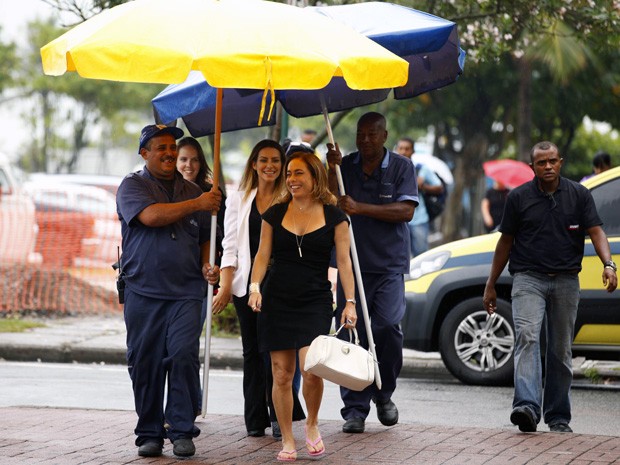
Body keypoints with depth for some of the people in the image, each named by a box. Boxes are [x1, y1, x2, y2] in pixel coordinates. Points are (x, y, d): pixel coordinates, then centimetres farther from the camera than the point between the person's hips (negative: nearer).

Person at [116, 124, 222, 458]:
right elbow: (150, 215, -15)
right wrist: (197, 205, -11)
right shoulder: (133, 186, 4)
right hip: (143, 291, -2)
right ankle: (150, 433, 11)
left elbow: (205, 239, 25)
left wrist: (207, 266, 5)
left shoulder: (192, 190, 18)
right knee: (145, 363, 1)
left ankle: (182, 431, -6)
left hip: (186, 292, 2)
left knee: (183, 355, -13)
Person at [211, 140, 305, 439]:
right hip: (247, 283, 3)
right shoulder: (238, 201, 11)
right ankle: (255, 419, 10)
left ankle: (279, 414, -3)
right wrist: (226, 286, -1)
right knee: (252, 350, 6)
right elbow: (230, 246, 8)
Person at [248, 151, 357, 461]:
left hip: (315, 302, -2)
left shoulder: (334, 217, 2)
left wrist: (350, 302, -5)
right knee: (281, 374, 0)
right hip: (277, 301, 2)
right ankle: (287, 441, 11)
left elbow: (344, 261, 1)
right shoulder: (275, 214, 7)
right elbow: (263, 255, 8)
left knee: (311, 370, -17)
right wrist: (255, 286, -8)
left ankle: (312, 425, 11)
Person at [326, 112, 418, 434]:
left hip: (390, 265, -2)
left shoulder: (401, 167, 3)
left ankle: (384, 393, 7)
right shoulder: (346, 166, 10)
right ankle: (355, 409, 3)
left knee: (388, 325, -16)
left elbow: (406, 211, -8)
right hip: (352, 263, 2)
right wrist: (333, 169, -10)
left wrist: (360, 208, -16)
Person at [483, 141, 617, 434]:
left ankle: (557, 416, 17)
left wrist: (608, 264, -21)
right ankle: (527, 407, -34)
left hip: (566, 281, 2)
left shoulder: (578, 195, 4)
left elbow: (595, 231, -2)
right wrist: (491, 286, 9)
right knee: (527, 337, -21)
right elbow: (506, 242, 8)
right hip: (528, 279, -2)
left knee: (561, 349, 7)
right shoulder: (519, 197, 3)